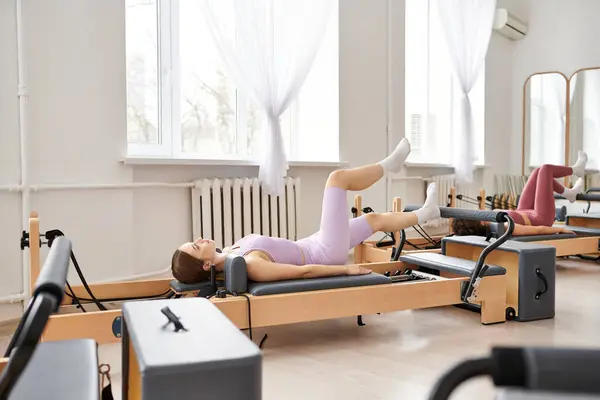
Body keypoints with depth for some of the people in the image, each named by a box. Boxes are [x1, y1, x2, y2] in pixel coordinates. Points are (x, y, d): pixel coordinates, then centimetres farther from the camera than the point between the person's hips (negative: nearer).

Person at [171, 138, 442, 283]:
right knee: (337, 177, -2)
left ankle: (424, 213, 45)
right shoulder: (250, 265, -33)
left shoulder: (227, 255, -7)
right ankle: (389, 165, 24)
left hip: (312, 246, 8)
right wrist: (347, 268, -18)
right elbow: (304, 272, -27)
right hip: (326, 253, -8)